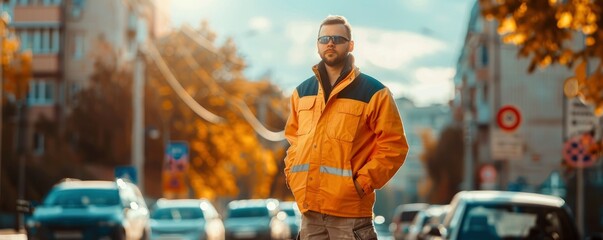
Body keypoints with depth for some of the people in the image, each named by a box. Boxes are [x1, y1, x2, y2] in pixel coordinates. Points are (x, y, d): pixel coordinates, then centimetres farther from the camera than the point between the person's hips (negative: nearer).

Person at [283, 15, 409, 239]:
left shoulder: (373, 92, -2)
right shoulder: (302, 92, 15)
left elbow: (394, 145, -5)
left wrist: (363, 182, -12)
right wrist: (292, 173, 11)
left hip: (350, 212, -5)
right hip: (309, 209, 5)